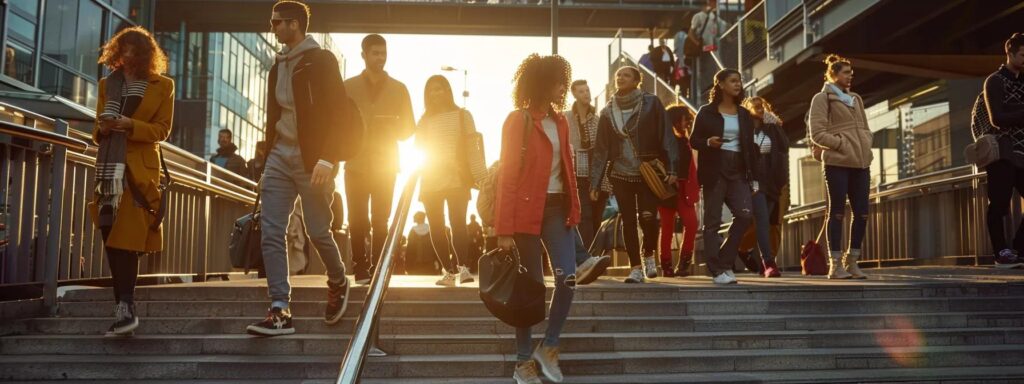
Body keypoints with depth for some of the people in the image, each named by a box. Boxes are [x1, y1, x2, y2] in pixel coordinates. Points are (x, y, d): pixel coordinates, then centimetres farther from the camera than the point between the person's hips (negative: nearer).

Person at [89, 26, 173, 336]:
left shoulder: (163, 86, 7)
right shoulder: (107, 84, 18)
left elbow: (162, 129, 1)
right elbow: (97, 131, 19)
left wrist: (129, 125, -15)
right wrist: (102, 129, -5)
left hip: (140, 169, -4)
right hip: (109, 167, 4)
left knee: (126, 240, -12)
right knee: (112, 240, 1)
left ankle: (125, 308, -13)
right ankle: (124, 309, 7)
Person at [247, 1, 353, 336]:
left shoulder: (321, 60, -5)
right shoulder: (278, 67, 16)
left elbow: (339, 113, -12)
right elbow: (273, 117, 18)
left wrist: (328, 158, -20)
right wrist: (266, 163, 15)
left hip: (312, 161, -6)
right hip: (279, 158, 6)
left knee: (317, 232, -2)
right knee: (271, 233, -4)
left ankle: (338, 284, 27)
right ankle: (280, 311, -4)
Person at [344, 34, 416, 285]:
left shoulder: (399, 89, 7)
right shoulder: (348, 87, 6)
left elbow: (408, 128, 7)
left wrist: (390, 131, -11)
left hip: (386, 165, 1)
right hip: (356, 165, 0)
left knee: (380, 221, 0)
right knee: (357, 221, -3)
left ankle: (377, 270, 4)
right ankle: (361, 269, 3)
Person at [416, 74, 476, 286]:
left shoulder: (462, 115, 4)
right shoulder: (425, 120, 12)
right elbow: (418, 148, 12)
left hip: (457, 180, -3)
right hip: (431, 181, 3)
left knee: (457, 223, -16)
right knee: (436, 227, 0)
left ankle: (462, 267, -22)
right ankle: (449, 271, 5)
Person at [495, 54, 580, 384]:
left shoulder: (559, 121, 11)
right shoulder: (518, 121, -9)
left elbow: (566, 167, 14)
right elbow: (507, 175, -12)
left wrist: (573, 207, 5)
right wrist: (505, 229, -16)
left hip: (557, 207, 6)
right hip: (527, 210, -5)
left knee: (567, 278, -5)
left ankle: (548, 347, 15)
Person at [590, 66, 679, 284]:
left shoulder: (651, 103, -1)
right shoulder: (608, 112, 8)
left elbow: (666, 136, -4)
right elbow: (601, 149, 7)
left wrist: (671, 168, -13)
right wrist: (595, 183, 3)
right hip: (621, 175, 3)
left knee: (648, 217, -14)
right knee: (628, 221, 3)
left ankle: (649, 255, 14)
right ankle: (635, 267, 12)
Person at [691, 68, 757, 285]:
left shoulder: (744, 115, 16)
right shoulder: (706, 112, 4)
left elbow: (750, 146, 14)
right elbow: (694, 140, 3)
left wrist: (753, 175, 8)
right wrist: (708, 143, -18)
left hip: (738, 172, 4)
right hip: (714, 172, -4)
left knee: (745, 214, -14)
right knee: (712, 221, -4)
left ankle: (725, 261, 2)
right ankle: (718, 270, 0)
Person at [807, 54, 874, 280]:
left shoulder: (856, 99, 22)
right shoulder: (822, 98, 1)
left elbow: (865, 128, 24)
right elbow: (817, 133, -8)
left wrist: (865, 147, 5)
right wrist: (842, 143, -13)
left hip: (861, 163, 7)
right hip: (837, 163, -6)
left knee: (861, 214, 3)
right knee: (837, 213, -5)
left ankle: (852, 261, 13)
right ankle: (835, 264, -1)